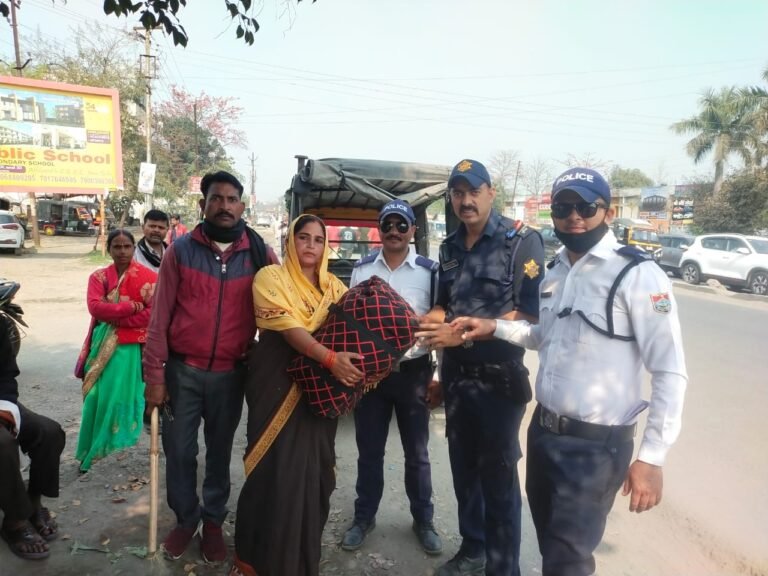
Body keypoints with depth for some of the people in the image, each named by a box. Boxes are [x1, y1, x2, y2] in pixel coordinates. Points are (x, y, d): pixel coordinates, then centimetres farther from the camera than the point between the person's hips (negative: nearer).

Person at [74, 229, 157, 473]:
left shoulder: (148, 277, -2)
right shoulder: (98, 277, 7)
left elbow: (152, 313, -12)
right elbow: (95, 307, -9)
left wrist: (113, 316, -14)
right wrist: (130, 307, -17)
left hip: (132, 346, -2)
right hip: (103, 346, 2)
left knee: (123, 395, -1)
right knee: (99, 396, 2)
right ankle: (92, 450, 18)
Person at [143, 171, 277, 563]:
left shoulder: (260, 255, -3)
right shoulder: (181, 250, -4)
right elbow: (160, 316, -3)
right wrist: (154, 375, -5)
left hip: (231, 374, 0)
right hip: (182, 370, 0)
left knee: (220, 451, 15)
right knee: (179, 451, 12)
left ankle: (213, 521, 35)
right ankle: (185, 519, 35)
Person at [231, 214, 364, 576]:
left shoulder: (334, 286, 12)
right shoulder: (270, 277, -4)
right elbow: (288, 327, -18)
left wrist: (354, 361, -14)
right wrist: (331, 359, -30)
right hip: (278, 383, -4)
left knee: (314, 469, 8)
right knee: (277, 469, 0)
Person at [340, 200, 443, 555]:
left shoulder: (429, 271, -3)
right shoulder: (361, 269, 3)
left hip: (413, 372, -1)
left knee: (417, 453, 13)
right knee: (369, 451, 14)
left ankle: (423, 520, 32)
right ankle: (364, 517, 32)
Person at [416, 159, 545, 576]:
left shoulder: (522, 240, -12)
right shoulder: (449, 247, 8)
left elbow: (531, 313, -19)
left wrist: (463, 333, -23)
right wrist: (427, 321, -7)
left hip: (499, 377, -6)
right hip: (455, 375, 6)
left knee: (498, 476, 6)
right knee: (463, 466, 18)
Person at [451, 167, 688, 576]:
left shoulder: (637, 275, -15)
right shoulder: (555, 272, 8)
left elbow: (670, 373, -16)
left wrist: (651, 457, -17)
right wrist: (495, 327, 7)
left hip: (596, 444, -7)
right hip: (543, 430, 7)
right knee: (550, 543, 24)